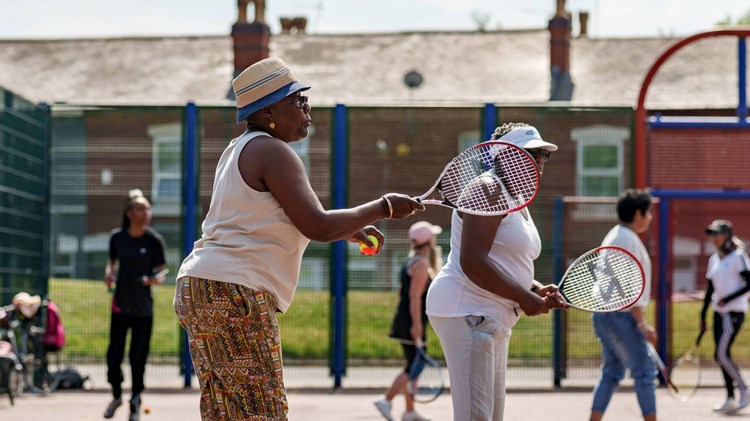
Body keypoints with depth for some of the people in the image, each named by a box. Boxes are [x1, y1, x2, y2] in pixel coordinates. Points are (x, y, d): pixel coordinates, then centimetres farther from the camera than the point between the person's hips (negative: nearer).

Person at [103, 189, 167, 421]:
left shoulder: (154, 240, -5)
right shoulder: (117, 237, 0)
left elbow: (161, 273, -1)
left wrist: (156, 279, -23)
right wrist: (109, 274, -5)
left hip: (143, 308, -2)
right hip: (120, 304, 2)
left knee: (138, 358, 2)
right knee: (114, 355, 1)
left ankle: (135, 402, 18)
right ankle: (117, 395, 25)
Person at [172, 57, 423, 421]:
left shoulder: (239, 151, 21)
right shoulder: (273, 152, -10)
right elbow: (317, 226, -15)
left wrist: (348, 229, 27)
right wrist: (382, 208, -5)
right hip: (233, 294, -10)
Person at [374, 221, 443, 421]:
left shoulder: (412, 261, 17)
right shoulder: (421, 264, -13)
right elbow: (415, 297, -20)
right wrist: (416, 324, -23)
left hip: (405, 321, 10)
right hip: (412, 323, -10)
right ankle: (386, 400, -12)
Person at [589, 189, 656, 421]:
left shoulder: (614, 236, 17)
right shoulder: (628, 239, -14)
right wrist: (642, 323, -21)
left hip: (605, 313, 10)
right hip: (621, 315, -10)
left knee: (611, 373, 11)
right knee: (644, 372, -5)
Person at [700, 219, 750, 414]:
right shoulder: (714, 259, 13)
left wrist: (728, 299, -20)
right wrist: (703, 315, 15)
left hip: (734, 312, -8)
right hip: (719, 312, 8)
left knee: (722, 354, -14)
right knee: (722, 356, 4)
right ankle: (730, 398, 9)